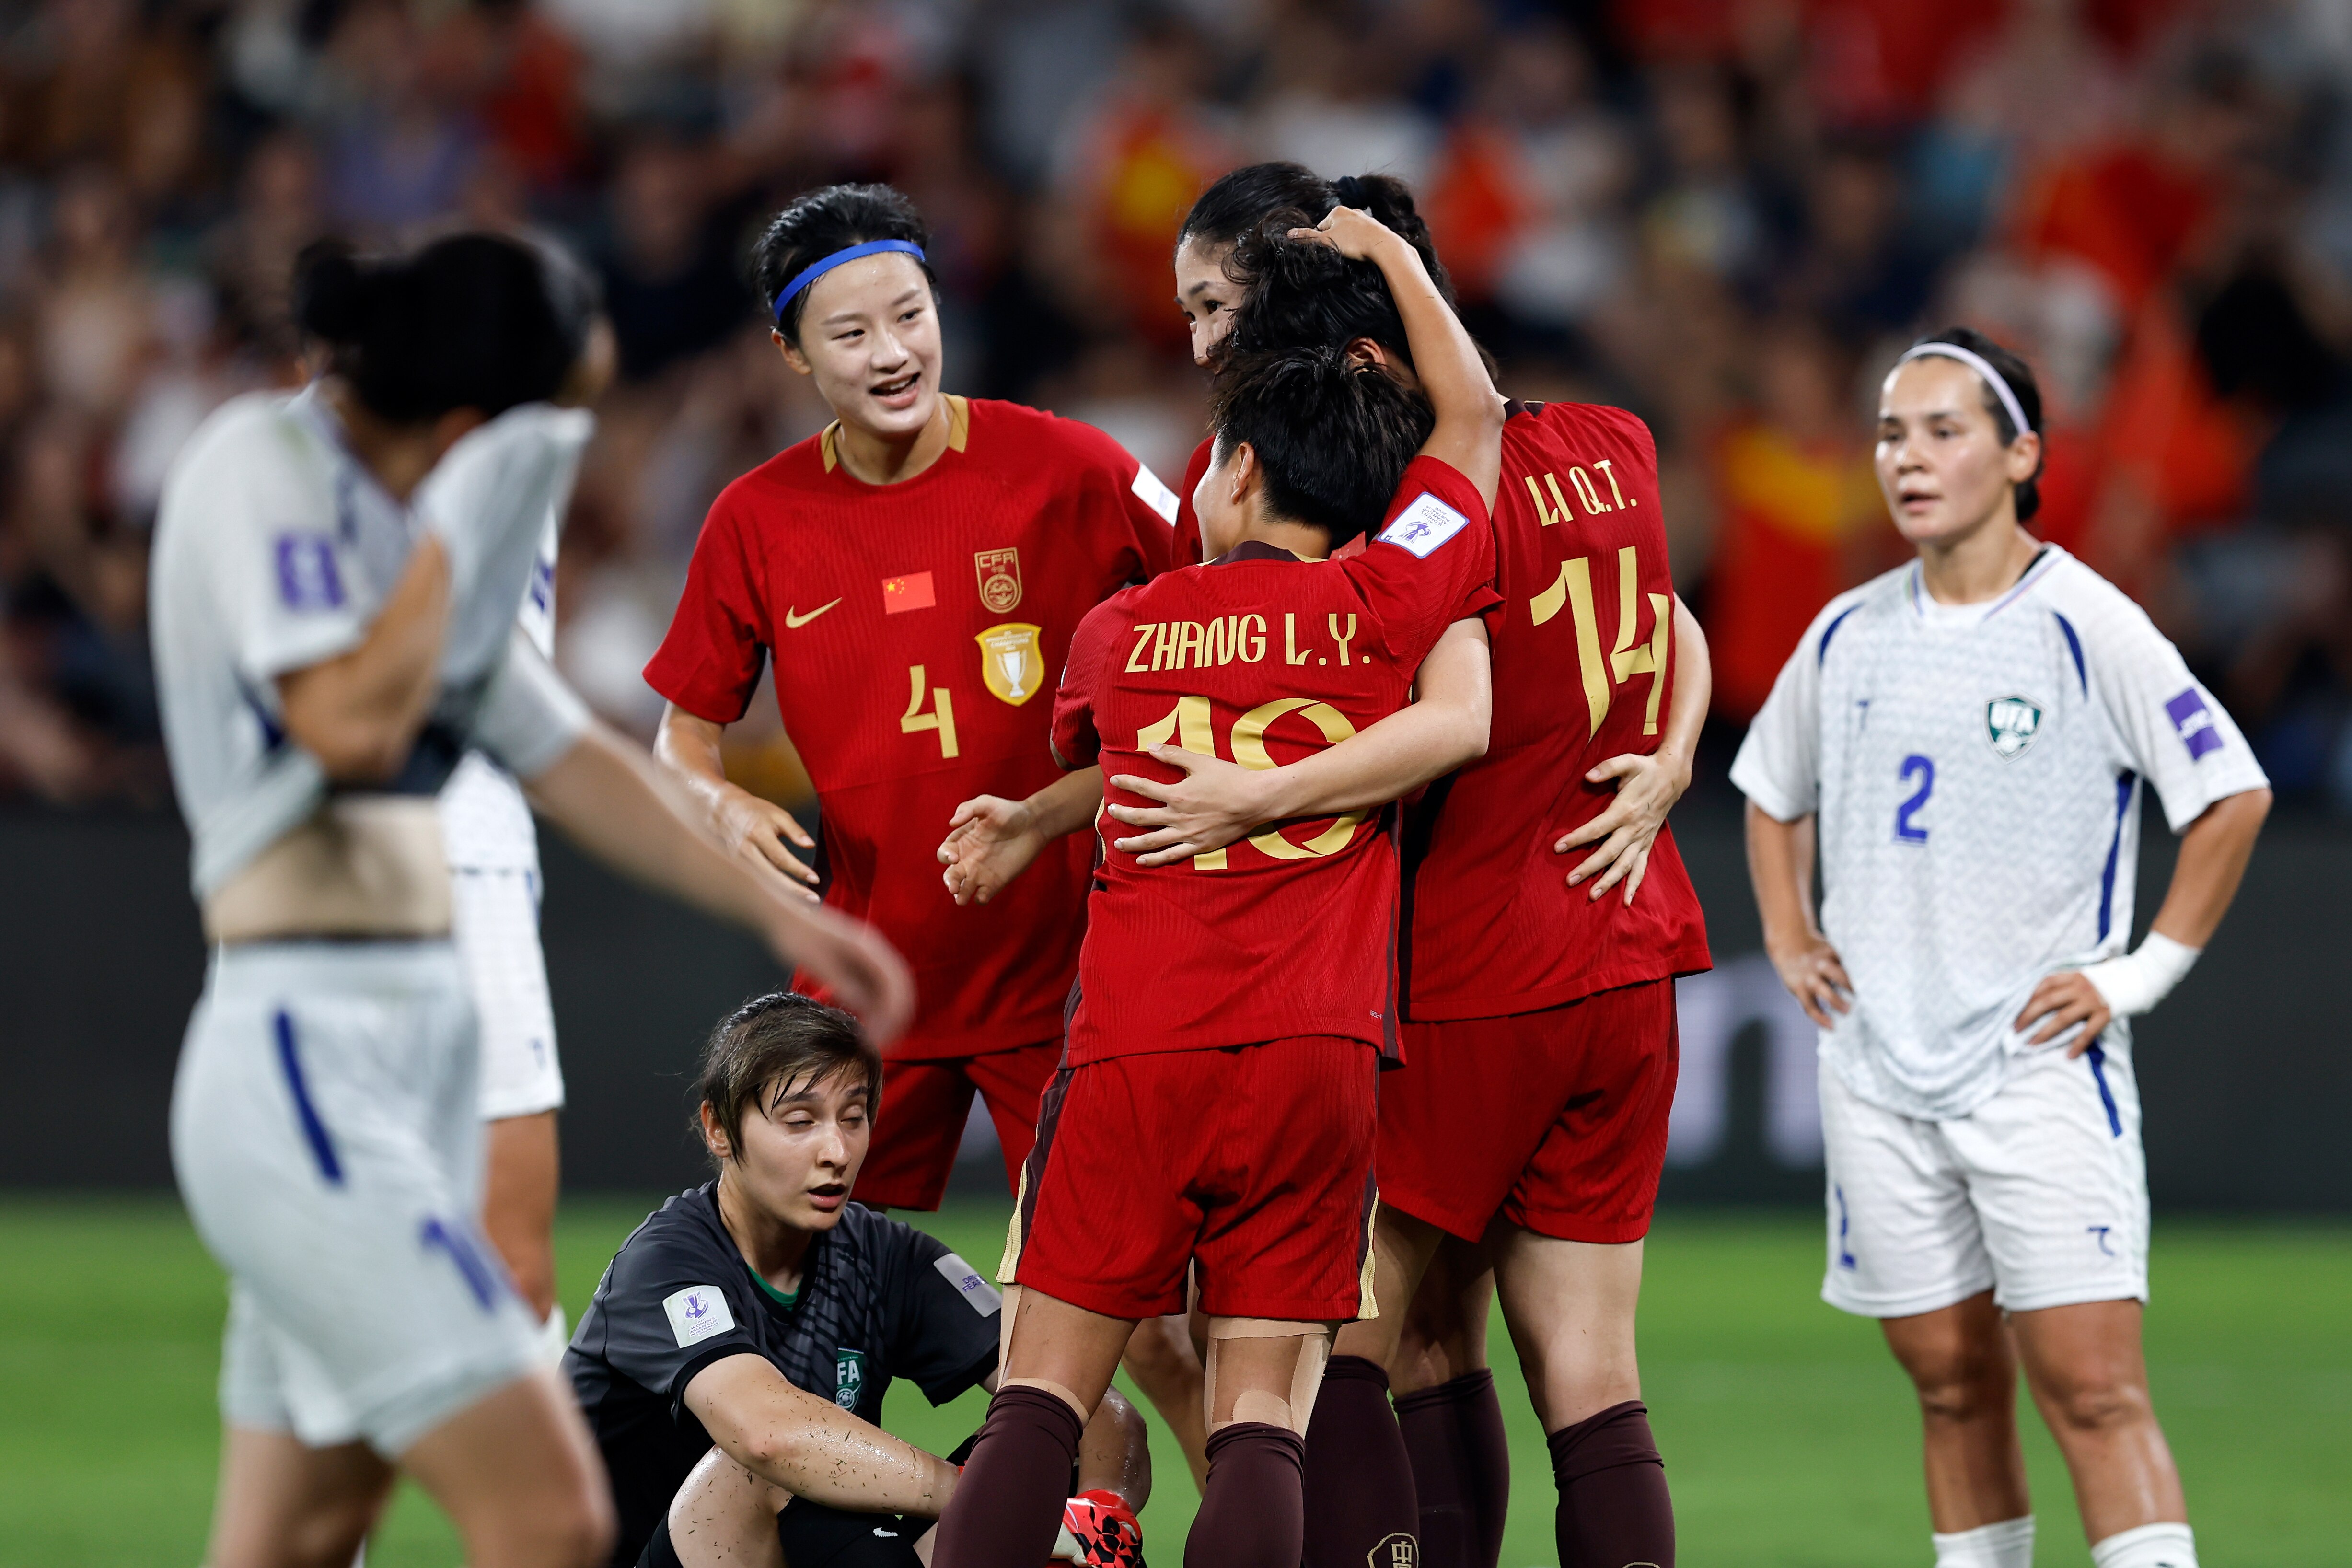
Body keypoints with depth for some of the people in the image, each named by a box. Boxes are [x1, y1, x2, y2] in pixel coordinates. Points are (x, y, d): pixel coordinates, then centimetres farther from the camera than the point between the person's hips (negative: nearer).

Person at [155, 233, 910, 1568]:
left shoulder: (394, 517, 17)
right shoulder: (264, 467, -9)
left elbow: (569, 758, 23)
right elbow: (350, 724, -22)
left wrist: (779, 911, 24)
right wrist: (464, 527, -12)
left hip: (419, 1053, 9)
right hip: (309, 1069, -9)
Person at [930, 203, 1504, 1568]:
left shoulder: (1121, 633, 9)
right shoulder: (1379, 608, 5)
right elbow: (1474, 415, 19)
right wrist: (1388, 253, 32)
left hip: (1132, 1051, 0)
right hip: (1315, 1053, 0)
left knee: (1045, 1393, 3)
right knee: (1262, 1414, -2)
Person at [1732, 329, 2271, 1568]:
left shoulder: (2085, 629, -7)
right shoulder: (1849, 635, 9)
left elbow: (2234, 793, -6)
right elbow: (1772, 791, 26)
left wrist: (2146, 969, -8)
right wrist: (1788, 937, 13)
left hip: (2039, 1062, -5)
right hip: (1878, 1069, 5)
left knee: (2092, 1385, -12)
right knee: (1952, 1383, 7)